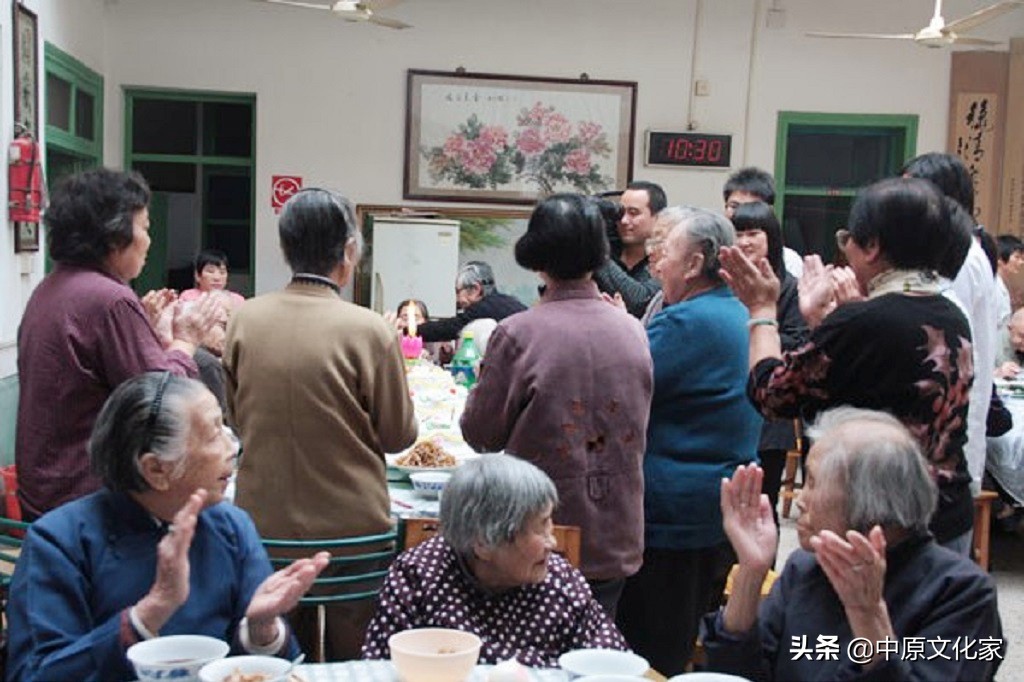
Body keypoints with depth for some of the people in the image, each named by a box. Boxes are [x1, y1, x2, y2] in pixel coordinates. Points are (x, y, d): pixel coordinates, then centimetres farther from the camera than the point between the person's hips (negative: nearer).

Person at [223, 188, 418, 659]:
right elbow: (399, 436, -6)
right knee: (353, 658, 13)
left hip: (263, 521, 4)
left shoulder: (244, 320, -5)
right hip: (352, 523, -3)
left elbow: (237, 421, 9)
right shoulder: (368, 330, -16)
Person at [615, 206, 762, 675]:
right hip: (724, 508, 10)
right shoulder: (739, 316, 13)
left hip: (673, 509, -10)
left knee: (652, 653, 0)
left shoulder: (686, 321, -18)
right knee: (692, 638, 20)